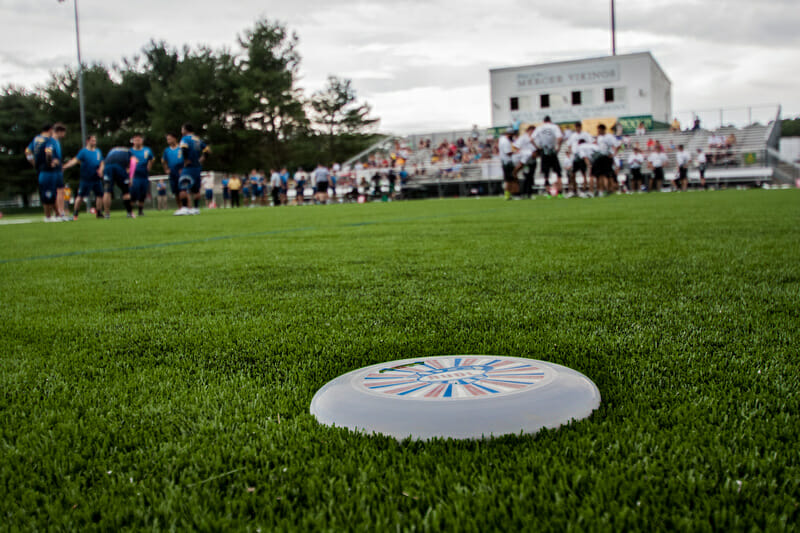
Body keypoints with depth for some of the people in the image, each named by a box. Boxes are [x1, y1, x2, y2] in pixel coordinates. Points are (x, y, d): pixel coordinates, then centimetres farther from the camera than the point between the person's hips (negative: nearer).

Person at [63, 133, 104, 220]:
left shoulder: (98, 151, 12)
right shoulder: (83, 151, -4)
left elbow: (101, 162, 15)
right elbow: (75, 160, -12)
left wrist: (100, 170, -6)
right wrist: (64, 166, -23)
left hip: (97, 178, 5)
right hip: (86, 179, -5)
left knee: (99, 195, 2)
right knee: (81, 196, -4)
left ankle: (99, 213, 14)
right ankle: (75, 214, 4)